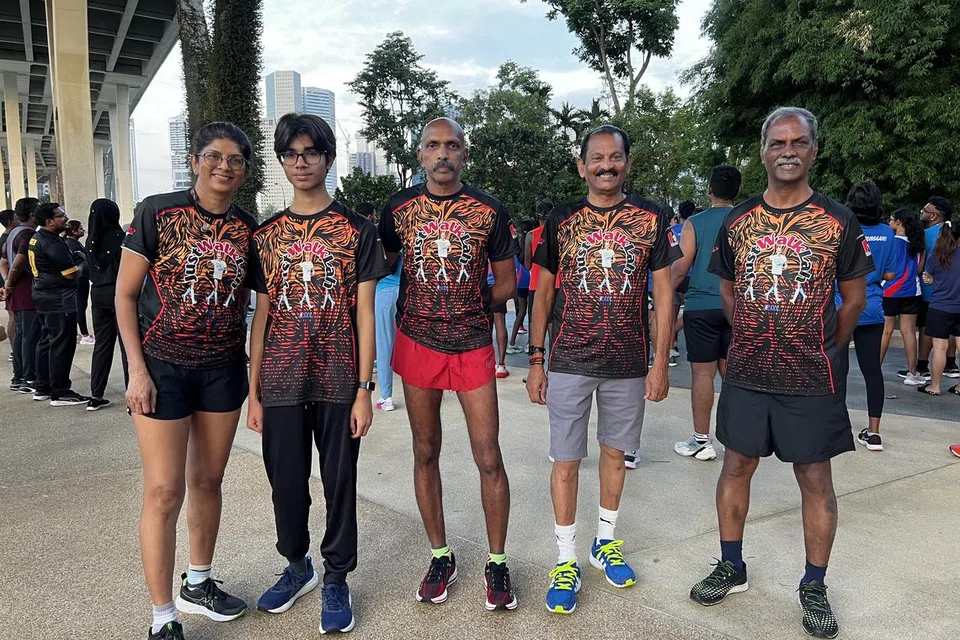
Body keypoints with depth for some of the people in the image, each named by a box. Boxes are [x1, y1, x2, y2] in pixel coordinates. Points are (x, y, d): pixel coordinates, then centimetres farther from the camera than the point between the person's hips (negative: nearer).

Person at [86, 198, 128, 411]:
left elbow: (91, 268, 10)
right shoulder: (119, 237, -12)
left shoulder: (90, 240, 6)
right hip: (119, 292, -6)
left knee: (102, 344, 13)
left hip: (98, 294, 6)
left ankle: (96, 396, 17)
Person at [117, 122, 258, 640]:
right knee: (165, 490, -2)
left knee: (207, 480, 14)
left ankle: (197, 584, 34)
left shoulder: (247, 227, 5)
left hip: (224, 368, 4)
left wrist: (245, 360, 9)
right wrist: (137, 370, -10)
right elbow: (125, 293, -5)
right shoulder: (157, 212, -7)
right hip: (162, 367, -4)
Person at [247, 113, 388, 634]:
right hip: (281, 385, 3)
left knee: (339, 483, 7)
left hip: (338, 383, -2)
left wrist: (364, 390, -7)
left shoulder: (357, 230, 0)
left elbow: (365, 315, -3)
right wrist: (253, 391, 4)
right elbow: (261, 316, 8)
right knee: (286, 483, 13)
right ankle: (296, 567, 36)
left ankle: (336, 580, 25)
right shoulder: (267, 235, 8)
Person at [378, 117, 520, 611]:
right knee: (425, 453, 9)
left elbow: (506, 282, 7)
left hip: (472, 345, -1)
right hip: (416, 343, 2)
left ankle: (496, 562, 18)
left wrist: (467, 308, -1)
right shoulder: (398, 207, 3)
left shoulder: (488, 210, 1)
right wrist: (425, 309, 1)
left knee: (489, 457, -1)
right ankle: (441, 557, 26)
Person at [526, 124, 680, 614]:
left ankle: (605, 542, 35)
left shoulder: (653, 218, 0)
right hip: (568, 363, -1)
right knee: (566, 460, 4)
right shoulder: (560, 221, 0)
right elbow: (542, 294, 4)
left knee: (615, 453, 15)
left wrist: (661, 364, -4)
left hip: (628, 364, 1)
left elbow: (664, 295, 1)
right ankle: (566, 560, 19)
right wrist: (535, 360, -1)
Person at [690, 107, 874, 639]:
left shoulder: (838, 222, -4)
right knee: (735, 466, 11)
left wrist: (823, 352, 4)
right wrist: (755, 340, 8)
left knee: (815, 477, 7)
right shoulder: (736, 221, 3)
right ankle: (731, 566, 29)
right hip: (746, 374, 3)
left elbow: (854, 297, 4)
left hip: (811, 379, -2)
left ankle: (814, 586, 24)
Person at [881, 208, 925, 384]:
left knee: (885, 332, 4)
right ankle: (912, 373, 9)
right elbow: (919, 269, 7)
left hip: (891, 292, -3)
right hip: (912, 292, 4)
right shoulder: (917, 243, 4)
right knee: (909, 332, 6)